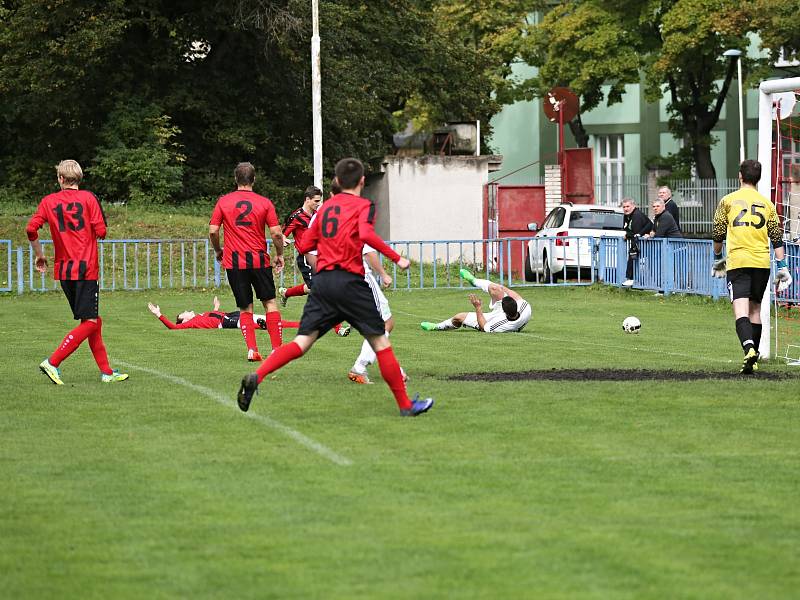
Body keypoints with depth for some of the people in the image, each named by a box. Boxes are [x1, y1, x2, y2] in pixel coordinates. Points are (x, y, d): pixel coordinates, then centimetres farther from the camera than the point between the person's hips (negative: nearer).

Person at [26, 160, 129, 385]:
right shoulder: (88, 198, -3)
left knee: (94, 322, 13)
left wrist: (39, 255, 13)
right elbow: (101, 232, -8)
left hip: (63, 269, 6)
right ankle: (52, 363, -15)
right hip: (85, 269, -6)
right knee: (90, 322, -5)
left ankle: (106, 372, 13)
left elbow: (31, 229, -2)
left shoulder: (49, 201, 6)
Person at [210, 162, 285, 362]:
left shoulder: (223, 202, 1)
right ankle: (277, 348, 4)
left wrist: (218, 251, 15)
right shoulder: (264, 203, -1)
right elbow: (276, 233, -5)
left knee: (245, 309, 8)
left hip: (234, 262, 1)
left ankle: (252, 350, -4)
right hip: (259, 260, -1)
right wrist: (279, 255, 10)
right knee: (270, 302, 10)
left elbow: (213, 231, -2)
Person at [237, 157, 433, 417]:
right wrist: (396, 258, -13)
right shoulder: (363, 205, 2)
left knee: (302, 342, -1)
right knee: (380, 342, 4)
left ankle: (256, 377, -22)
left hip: (322, 279, 5)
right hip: (349, 279, -5)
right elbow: (366, 234, -19)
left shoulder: (326, 207, 19)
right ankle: (405, 404, 8)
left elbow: (305, 246, 20)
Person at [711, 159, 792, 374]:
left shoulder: (728, 201, 5)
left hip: (737, 261, -3)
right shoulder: (767, 204, 11)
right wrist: (782, 267, 9)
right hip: (762, 262, 3)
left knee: (741, 310, -12)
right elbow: (777, 238, 7)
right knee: (755, 308, 16)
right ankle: (754, 359, 18)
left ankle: (749, 348, -35)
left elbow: (718, 234, 8)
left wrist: (718, 259, 23)